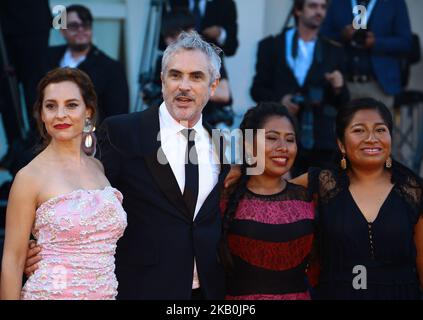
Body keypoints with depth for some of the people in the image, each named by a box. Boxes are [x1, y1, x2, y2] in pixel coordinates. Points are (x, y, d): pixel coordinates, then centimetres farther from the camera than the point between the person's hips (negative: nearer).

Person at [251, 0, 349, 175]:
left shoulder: (333, 52, 14)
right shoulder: (272, 46, 9)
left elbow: (342, 104, 12)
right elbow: (257, 89, 7)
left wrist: (338, 88, -10)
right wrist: (278, 100, -12)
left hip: (321, 141, 2)